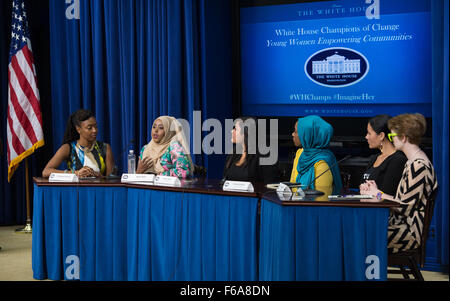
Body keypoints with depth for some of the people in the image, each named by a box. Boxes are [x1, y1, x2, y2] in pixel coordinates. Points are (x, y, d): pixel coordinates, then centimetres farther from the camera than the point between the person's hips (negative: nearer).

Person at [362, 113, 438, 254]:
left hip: (411, 232, -10)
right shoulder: (414, 162, 15)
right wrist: (376, 192, 9)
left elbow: (406, 207, -18)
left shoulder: (418, 165, -18)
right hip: (402, 223, 10)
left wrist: (379, 195, -5)